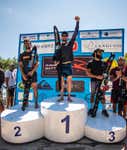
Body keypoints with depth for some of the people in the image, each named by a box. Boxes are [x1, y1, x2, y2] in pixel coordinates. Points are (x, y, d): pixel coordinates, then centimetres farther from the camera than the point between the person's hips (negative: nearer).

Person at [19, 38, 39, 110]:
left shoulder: (34, 53, 6)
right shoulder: (22, 55, 9)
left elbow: (37, 64, -1)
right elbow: (20, 65, 4)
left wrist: (32, 71, -15)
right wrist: (23, 74, -10)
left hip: (33, 73, -1)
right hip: (25, 74, 2)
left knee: (35, 87, -9)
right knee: (26, 88, 6)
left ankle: (36, 103, -3)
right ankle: (26, 102, 16)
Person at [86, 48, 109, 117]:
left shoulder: (103, 63, 10)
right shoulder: (90, 62, -2)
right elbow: (88, 73, -8)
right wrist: (96, 76, -17)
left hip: (102, 81, 3)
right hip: (94, 81, -2)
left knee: (103, 95, 1)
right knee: (92, 95, 5)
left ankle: (104, 110, 7)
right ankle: (91, 108, 18)